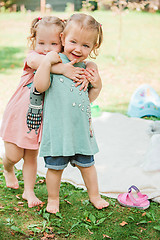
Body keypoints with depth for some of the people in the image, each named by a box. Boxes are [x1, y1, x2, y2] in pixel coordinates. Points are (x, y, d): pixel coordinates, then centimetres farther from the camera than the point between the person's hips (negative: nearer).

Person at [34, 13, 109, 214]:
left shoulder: (86, 68, 7)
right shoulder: (54, 63, -9)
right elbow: (40, 86, -22)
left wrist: (97, 85, -1)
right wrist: (46, 61, -26)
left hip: (81, 127, 5)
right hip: (57, 127, -4)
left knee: (87, 163, 17)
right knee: (55, 166, 8)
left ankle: (94, 195, 36)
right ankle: (53, 199, 29)